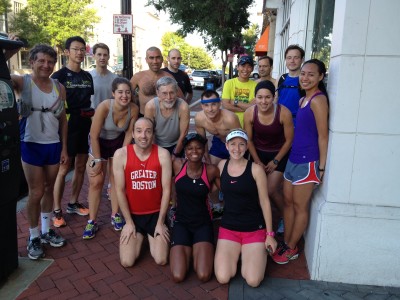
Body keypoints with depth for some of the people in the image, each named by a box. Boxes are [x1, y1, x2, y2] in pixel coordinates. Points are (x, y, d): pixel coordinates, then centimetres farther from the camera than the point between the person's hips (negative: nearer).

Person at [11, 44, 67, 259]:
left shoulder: (59, 88, 3)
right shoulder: (21, 82, -6)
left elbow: (62, 120, 8)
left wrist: (64, 148, 6)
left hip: (53, 145, 4)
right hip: (31, 145, -4)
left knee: (49, 189, 14)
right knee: (36, 193, 1)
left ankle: (46, 230, 30)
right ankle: (33, 237, 19)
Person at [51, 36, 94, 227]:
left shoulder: (87, 76, 12)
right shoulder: (59, 75, -6)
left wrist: (93, 122, 12)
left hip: (86, 125, 6)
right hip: (68, 125, -6)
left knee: (81, 166, 11)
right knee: (63, 169, -3)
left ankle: (73, 204, 25)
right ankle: (57, 211, 8)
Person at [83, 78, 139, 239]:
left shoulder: (134, 109, -23)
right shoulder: (104, 107, -32)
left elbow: (129, 133, -7)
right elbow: (94, 136, -23)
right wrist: (98, 160, -17)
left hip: (118, 142, 3)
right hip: (99, 142, -2)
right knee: (96, 182, -3)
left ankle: (115, 215, 23)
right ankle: (92, 221, 8)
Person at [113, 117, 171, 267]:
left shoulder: (163, 154, -14)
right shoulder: (121, 154, -14)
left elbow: (166, 190, -10)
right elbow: (120, 190, -9)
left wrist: (160, 223, -8)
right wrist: (129, 222, -7)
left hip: (156, 214, 0)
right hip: (133, 215, 0)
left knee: (161, 260, -6)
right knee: (127, 262, -7)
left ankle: (151, 237, 27)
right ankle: (140, 236, 25)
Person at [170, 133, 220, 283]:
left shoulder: (211, 170, -10)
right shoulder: (177, 165, -8)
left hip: (203, 223, 0)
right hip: (181, 222, 1)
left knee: (204, 276, -17)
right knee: (178, 276, -14)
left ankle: (196, 249, 15)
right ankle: (187, 249, 16)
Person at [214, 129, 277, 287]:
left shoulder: (256, 169, -10)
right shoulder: (222, 165, 1)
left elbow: (264, 202, -6)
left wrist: (270, 234, -4)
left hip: (255, 228, -2)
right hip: (228, 227, 3)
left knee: (253, 281, -13)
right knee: (223, 278, -12)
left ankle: (258, 252, 18)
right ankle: (236, 253, 18)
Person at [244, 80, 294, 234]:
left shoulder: (284, 113, -27)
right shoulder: (249, 113, -21)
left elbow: (289, 140, -14)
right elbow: (248, 139, -7)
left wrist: (275, 161, -8)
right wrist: (257, 161, -4)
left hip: (279, 154, -2)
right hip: (258, 153, 3)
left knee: (271, 190, -7)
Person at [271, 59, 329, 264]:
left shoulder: (318, 100, -13)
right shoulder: (303, 99, 13)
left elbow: (323, 135, -14)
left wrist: (322, 167, -13)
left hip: (307, 161, -9)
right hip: (293, 158, 9)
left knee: (300, 207, 6)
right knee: (288, 201, 15)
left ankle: (291, 248, 22)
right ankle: (286, 243, 29)